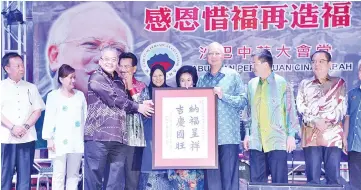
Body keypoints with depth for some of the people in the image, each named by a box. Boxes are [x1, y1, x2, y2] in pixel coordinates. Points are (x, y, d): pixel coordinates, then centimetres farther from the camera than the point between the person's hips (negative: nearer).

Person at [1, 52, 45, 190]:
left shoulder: (31, 87, 12)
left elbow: (37, 110, 7)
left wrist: (26, 126, -8)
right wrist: (12, 127, -15)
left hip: (27, 138, 3)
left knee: (25, 174, 4)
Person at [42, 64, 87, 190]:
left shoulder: (80, 95, 11)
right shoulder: (53, 96, 1)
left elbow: (85, 117, 11)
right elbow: (49, 118, -2)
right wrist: (49, 139, -8)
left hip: (77, 141, 4)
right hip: (60, 142, -4)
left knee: (74, 174, 9)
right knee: (59, 175, -2)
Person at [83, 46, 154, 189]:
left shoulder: (118, 81, 20)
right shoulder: (96, 78, -1)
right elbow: (114, 99, -9)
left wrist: (142, 105, 5)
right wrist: (138, 107, 1)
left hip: (118, 137, 7)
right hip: (98, 136, -6)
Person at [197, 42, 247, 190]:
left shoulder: (233, 75, 3)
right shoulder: (202, 79, 13)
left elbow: (243, 101, -3)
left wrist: (223, 96, -13)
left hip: (228, 134, -3)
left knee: (229, 175, -1)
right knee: (211, 176, 6)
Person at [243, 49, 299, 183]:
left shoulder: (281, 83, -3)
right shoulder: (251, 84, 11)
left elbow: (291, 110, -2)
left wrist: (291, 135, -6)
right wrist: (247, 134, 14)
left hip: (277, 140, -5)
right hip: (256, 141, 5)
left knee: (279, 180, 1)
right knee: (256, 180, 7)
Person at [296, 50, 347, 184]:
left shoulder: (339, 83, 12)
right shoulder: (305, 84, 15)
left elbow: (342, 108, 4)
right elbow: (301, 107, 6)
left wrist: (328, 122, -10)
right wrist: (315, 122, -10)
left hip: (333, 135, -1)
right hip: (311, 135, 1)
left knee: (333, 177, -2)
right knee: (312, 178, -1)